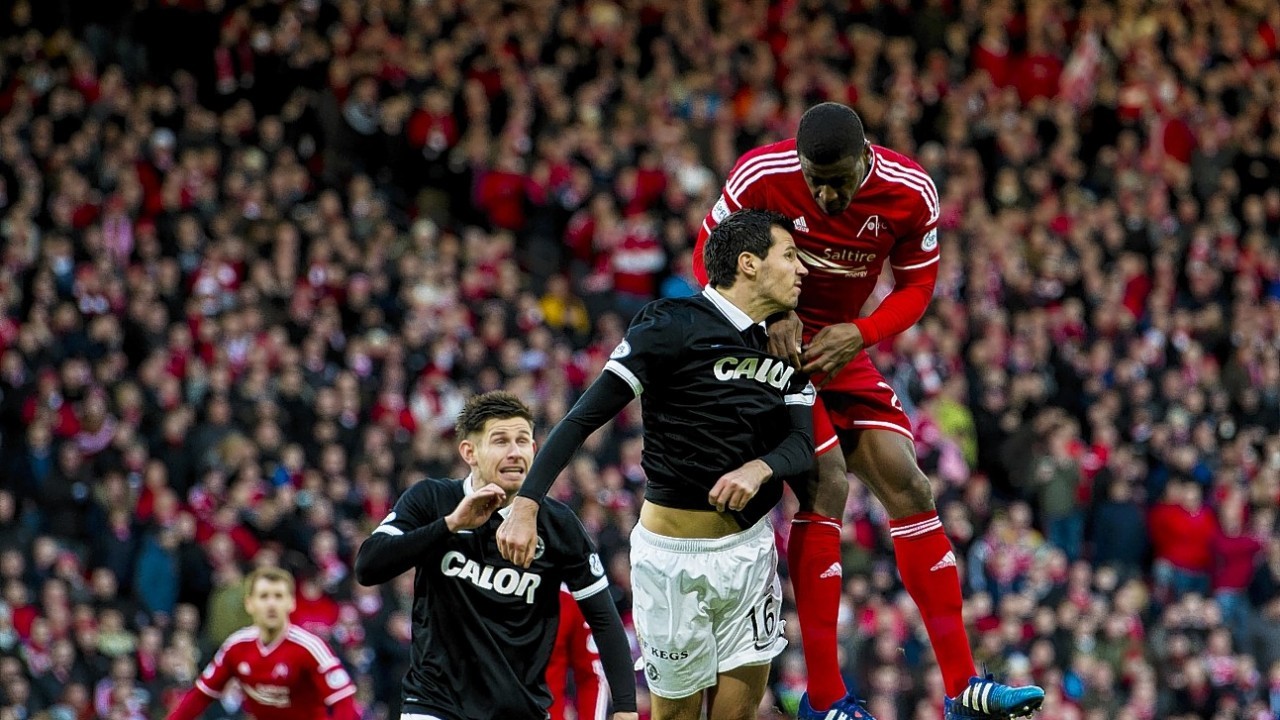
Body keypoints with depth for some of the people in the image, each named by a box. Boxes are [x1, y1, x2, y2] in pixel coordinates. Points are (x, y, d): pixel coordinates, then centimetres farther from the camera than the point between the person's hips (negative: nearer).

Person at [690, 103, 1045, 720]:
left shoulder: (910, 193, -14)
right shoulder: (760, 177, -22)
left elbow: (917, 284, -1)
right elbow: (709, 255, -7)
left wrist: (858, 335, -19)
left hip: (842, 347, 5)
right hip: (771, 342, -5)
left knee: (907, 486, -3)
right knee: (826, 483, -20)